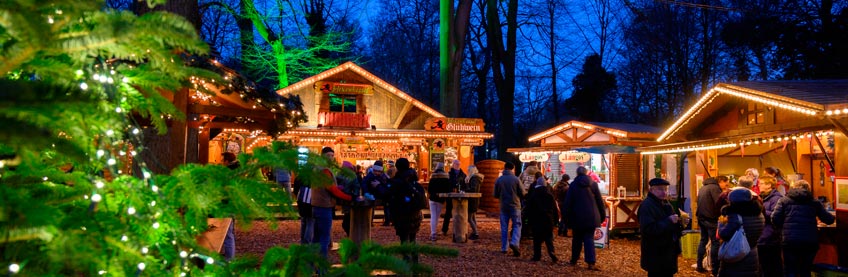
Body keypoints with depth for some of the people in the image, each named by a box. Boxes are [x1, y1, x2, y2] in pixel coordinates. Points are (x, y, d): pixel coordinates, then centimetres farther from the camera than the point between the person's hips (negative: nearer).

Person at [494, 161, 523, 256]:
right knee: (517, 225, 4)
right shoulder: (516, 179, -9)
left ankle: (504, 248, 11)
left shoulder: (498, 180, -2)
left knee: (504, 227, 10)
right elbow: (522, 193, -4)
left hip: (503, 206, 2)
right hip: (515, 206, -2)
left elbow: (496, 195, 3)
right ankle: (514, 243, -17)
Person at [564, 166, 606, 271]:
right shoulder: (593, 184, 1)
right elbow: (599, 201, 4)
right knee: (589, 239, -2)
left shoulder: (573, 185, -1)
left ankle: (574, 260, 22)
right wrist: (602, 215, 11)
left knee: (577, 239, 14)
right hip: (591, 217, 0)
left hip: (577, 217, 0)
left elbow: (568, 203, 0)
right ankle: (591, 263, -13)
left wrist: (568, 217, 7)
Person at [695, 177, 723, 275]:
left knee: (703, 240, 16)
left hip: (701, 217, 9)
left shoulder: (703, 187, 16)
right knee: (715, 242, -3)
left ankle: (699, 266, 18)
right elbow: (719, 203, -22)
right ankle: (715, 269, -2)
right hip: (710, 219, -9)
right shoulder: (715, 187, -12)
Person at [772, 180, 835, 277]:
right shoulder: (814, 202, 11)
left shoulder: (784, 200, 7)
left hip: (790, 241, -2)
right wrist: (832, 217, 35)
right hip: (810, 242, 2)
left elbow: (775, 219, -1)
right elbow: (828, 219, 11)